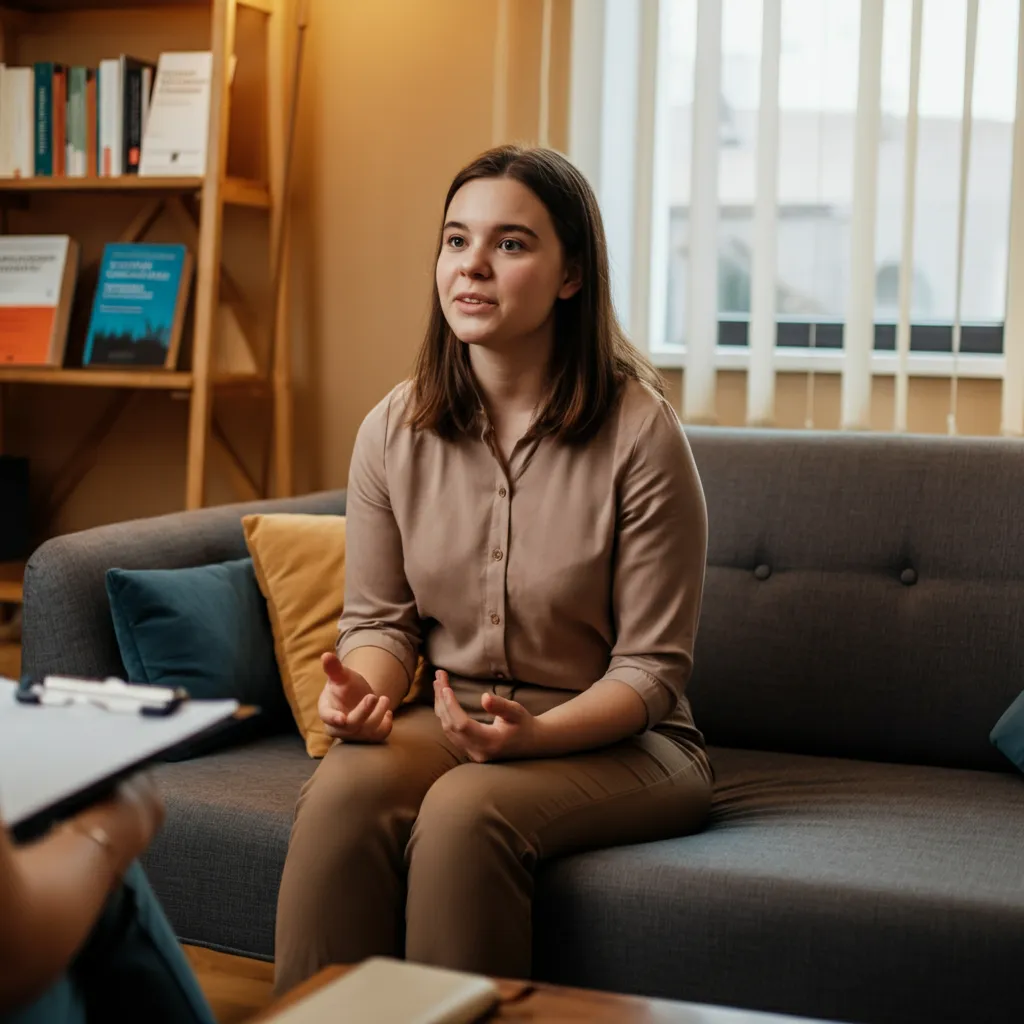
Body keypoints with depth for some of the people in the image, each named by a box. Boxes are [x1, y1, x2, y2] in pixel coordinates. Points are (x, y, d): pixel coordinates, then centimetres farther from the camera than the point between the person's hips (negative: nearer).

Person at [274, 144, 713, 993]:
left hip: (615, 739, -3)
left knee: (465, 810, -33)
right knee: (342, 791, -28)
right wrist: (363, 688, -15)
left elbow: (651, 668, -9)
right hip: (447, 721, 4)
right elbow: (378, 618, 8)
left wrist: (533, 733, -26)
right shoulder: (394, 430, 1)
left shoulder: (641, 435, -12)